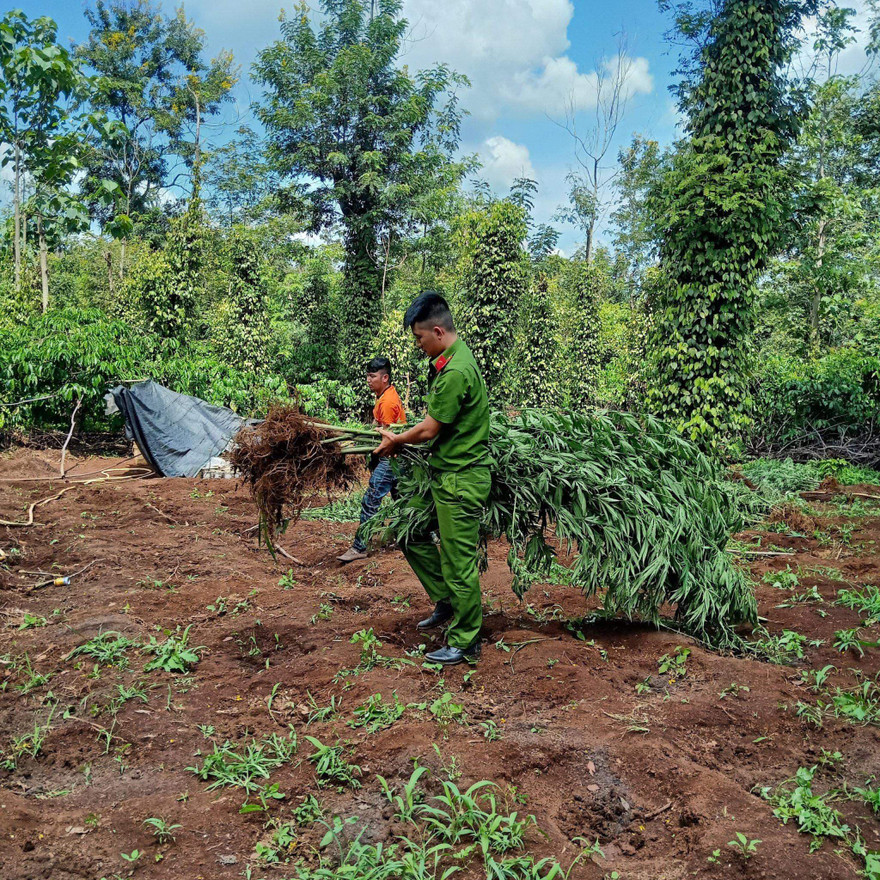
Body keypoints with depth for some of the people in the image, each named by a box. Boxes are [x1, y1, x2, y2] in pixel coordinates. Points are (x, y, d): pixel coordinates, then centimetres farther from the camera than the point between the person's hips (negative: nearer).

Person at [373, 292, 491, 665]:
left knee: (458, 561, 0)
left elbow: (429, 430, -17)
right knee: (411, 533, 18)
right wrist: (400, 441, 13)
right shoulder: (452, 359, 10)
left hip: (461, 480, -10)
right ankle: (446, 602, 31)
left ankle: (464, 644, 14)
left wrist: (395, 441, 1)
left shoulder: (455, 372, -23)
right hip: (444, 472, 10)